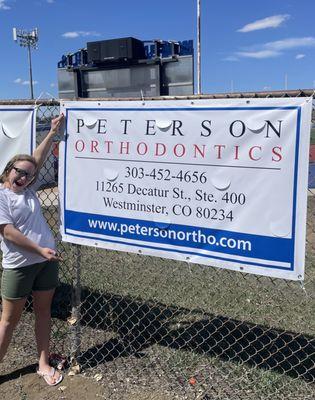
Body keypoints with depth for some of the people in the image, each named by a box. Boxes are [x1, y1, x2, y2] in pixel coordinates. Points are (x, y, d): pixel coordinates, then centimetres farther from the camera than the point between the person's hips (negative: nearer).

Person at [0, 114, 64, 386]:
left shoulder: (28, 189, 7)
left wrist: (53, 132, -1)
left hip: (47, 261, 6)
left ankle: (44, 364, 27)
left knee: (43, 312, 14)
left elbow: (38, 159, 6)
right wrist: (40, 250, -17)